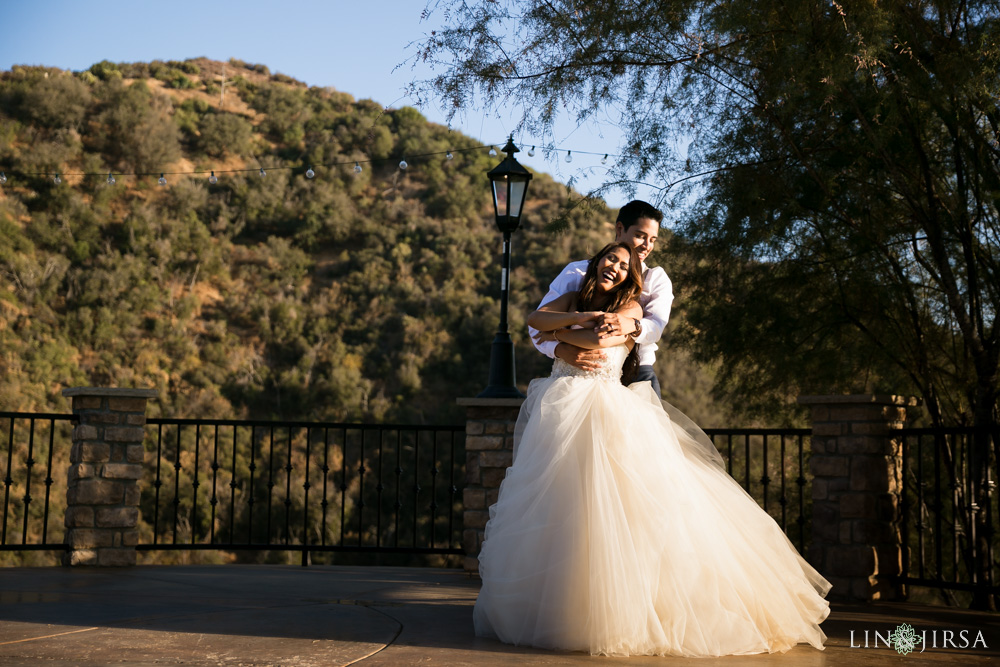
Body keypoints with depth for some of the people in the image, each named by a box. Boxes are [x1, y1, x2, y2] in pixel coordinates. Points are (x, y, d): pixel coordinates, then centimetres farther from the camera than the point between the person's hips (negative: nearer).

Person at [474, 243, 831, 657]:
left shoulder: (630, 307, 7)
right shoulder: (574, 299, 20)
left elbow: (599, 340, -9)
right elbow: (535, 319, 4)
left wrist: (561, 332, 4)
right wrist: (579, 319, -7)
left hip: (607, 411, -4)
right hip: (560, 409, 4)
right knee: (551, 501, -4)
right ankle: (542, 606, 1)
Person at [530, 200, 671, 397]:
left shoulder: (656, 279, 10)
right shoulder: (577, 272, 6)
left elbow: (656, 326, -9)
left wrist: (633, 325, -34)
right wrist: (561, 350, -25)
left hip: (637, 374, 1)